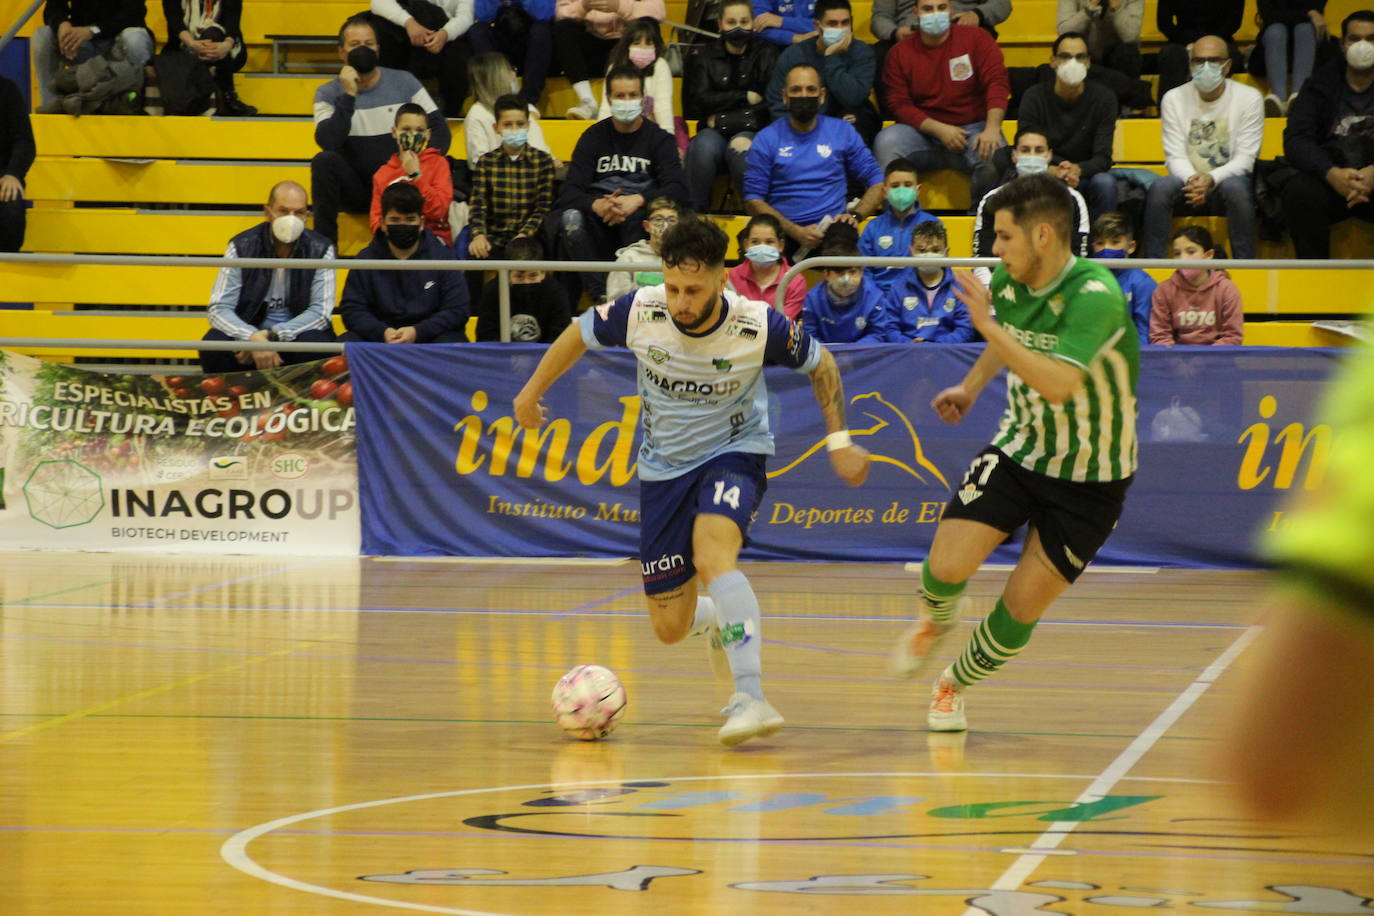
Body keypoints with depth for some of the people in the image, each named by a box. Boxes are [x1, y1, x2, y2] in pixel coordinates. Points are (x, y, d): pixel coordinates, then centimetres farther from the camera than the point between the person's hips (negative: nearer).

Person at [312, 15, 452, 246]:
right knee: (324, 160, -30)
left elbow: (440, 129, 0)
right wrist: (348, 96, -22)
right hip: (354, 189, 0)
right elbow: (328, 143, -18)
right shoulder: (328, 94, -1)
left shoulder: (404, 83, 2)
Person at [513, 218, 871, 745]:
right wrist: (532, 392, 13)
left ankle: (751, 699, -39)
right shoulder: (638, 313, -20)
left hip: (734, 453, -3)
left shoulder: (759, 327, -23)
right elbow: (580, 333, 2)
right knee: (670, 629, 4)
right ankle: (720, 620, 44)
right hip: (664, 465, 3)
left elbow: (821, 365, -2)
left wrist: (839, 440, -5)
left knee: (711, 553, -35)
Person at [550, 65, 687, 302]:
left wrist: (637, 201, -27)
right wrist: (597, 205, -24)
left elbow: (677, 189, -8)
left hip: (640, 222, -2)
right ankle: (600, 294, -33)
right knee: (571, 218, -31)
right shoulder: (593, 137, 12)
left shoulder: (658, 138, 8)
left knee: (636, 218, -37)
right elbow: (570, 192, 0)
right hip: (599, 225, 2)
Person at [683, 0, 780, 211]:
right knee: (704, 148, -34)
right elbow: (701, 99, -1)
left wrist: (722, 120, -9)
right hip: (714, 131, 1)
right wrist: (745, 97, -5)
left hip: (752, 130, -1)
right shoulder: (704, 55, 12)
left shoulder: (766, 54, 8)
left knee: (740, 150, -36)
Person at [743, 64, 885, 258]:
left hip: (832, 227, 2)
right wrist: (796, 232, -11)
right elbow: (753, 200, 3)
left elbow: (877, 184, 14)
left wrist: (855, 216, -7)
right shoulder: (766, 139, 9)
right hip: (784, 233, -2)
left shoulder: (843, 132, 13)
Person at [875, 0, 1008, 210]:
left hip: (973, 127, -1)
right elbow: (898, 104, -1)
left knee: (995, 156, -33)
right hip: (923, 130, 1)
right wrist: (939, 129, -16)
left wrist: (992, 129, -25)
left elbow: (997, 83, -9)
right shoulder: (900, 53, 4)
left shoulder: (976, 39, 0)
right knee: (886, 143, -28)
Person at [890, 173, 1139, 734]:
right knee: (947, 566, -14)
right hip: (1019, 450, 5)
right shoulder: (1009, 280, -6)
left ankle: (954, 685, 24)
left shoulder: (1095, 297, -29)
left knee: (1022, 608, -5)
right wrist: (971, 386, 21)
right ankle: (935, 623, 23)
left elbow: (1059, 384, -43)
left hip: (1089, 478, -5)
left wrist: (989, 326, -41)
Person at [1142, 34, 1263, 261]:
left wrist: (1211, 179, -26)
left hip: (1228, 179, -1)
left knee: (1235, 187, -37)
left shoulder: (1248, 98, -2)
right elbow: (1175, 156, -1)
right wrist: (1193, 180, -25)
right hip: (1188, 182, 2)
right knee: (1159, 188, -31)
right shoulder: (1174, 99, 3)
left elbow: (1245, 158, -8)